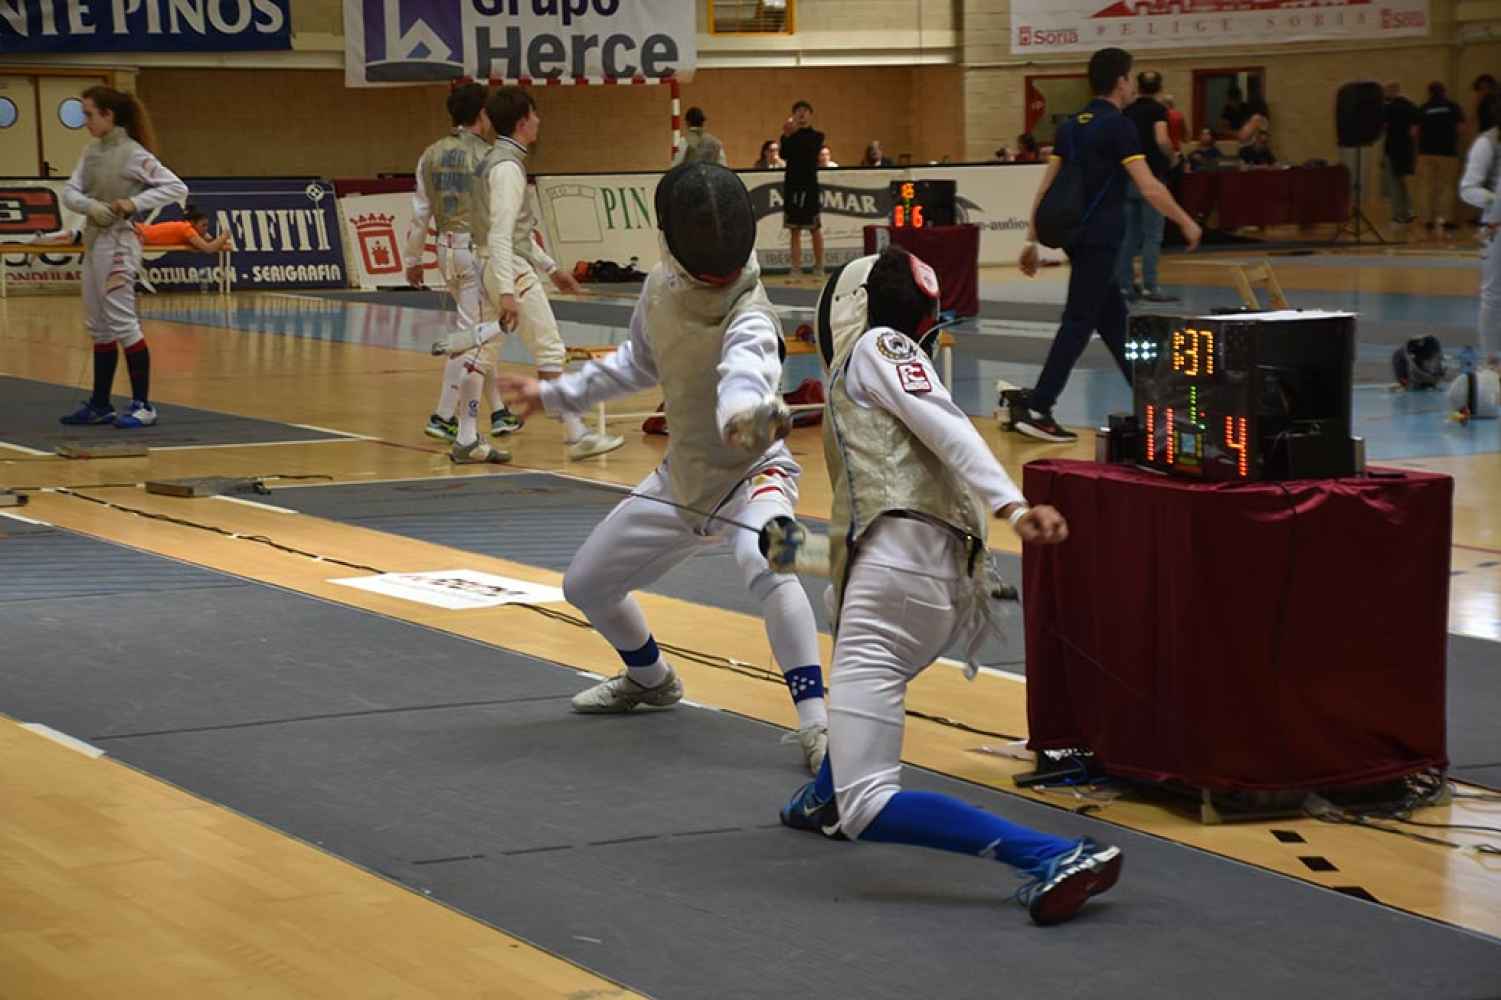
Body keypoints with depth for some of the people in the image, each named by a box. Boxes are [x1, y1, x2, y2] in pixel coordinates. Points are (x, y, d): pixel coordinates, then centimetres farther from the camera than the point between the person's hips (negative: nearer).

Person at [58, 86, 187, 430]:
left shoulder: (132, 153, -12)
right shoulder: (91, 152, 9)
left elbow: (176, 188, -14)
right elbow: (70, 193, 3)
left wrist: (134, 202, -21)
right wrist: (90, 206, -17)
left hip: (117, 243, -8)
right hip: (94, 242, 8)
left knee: (123, 324, -7)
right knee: (99, 328, 12)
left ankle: (142, 405, -2)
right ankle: (100, 405, 20)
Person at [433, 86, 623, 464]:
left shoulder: (494, 161, 15)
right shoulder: (507, 167, -16)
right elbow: (500, 235, -23)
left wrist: (550, 267, 27)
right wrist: (507, 292, -29)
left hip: (491, 266, 10)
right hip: (511, 270, -10)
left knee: (483, 354, 8)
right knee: (551, 351, -3)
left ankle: (466, 440, 9)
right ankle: (576, 435, 0)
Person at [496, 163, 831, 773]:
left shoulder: (748, 316, -34)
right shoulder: (661, 288, -14)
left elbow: (743, 372, -59)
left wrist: (752, 414, -82)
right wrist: (557, 395, 13)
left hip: (752, 472, -7)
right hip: (684, 476, 7)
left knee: (766, 565, -40)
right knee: (585, 585, 14)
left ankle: (815, 725, -34)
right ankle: (650, 678, 45)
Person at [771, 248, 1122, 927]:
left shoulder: (875, 347, 5)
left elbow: (948, 427, -12)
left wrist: (1011, 506, -28)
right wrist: (798, 548, 45)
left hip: (898, 565, -10)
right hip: (946, 585, 10)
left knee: (866, 810, -16)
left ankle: (1058, 859, -26)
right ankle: (830, 795, 61)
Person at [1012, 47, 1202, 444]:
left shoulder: (1072, 126, 11)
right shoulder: (1119, 126, -11)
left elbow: (1047, 185, 10)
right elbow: (1149, 188, -17)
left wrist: (1032, 239, 13)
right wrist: (1186, 222, -5)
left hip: (1077, 234, 8)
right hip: (1100, 239, -8)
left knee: (1113, 317, 16)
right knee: (1078, 323, -8)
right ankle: (1035, 410, -13)